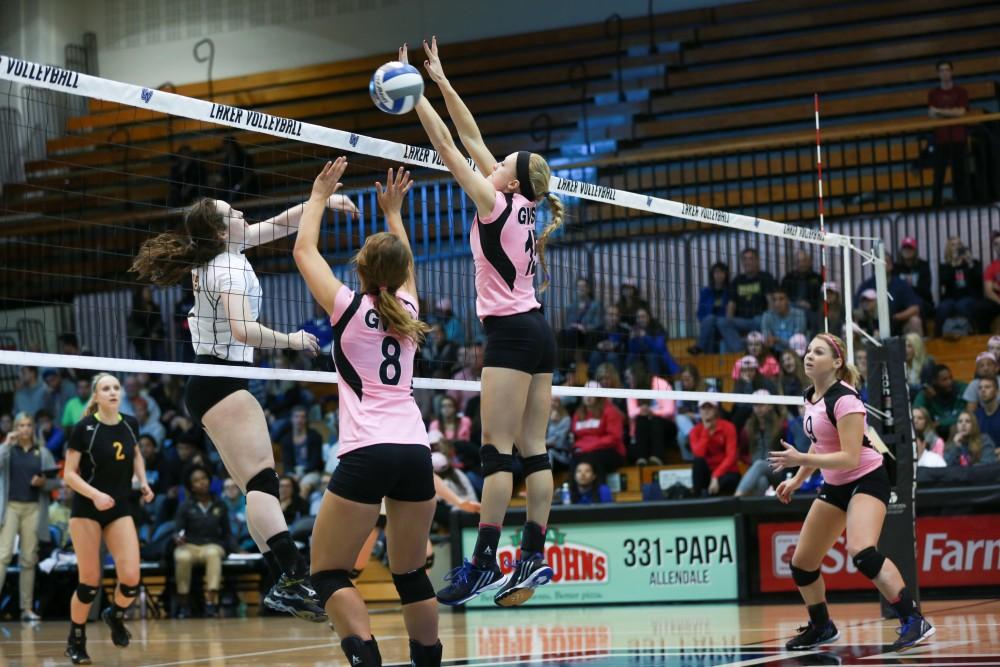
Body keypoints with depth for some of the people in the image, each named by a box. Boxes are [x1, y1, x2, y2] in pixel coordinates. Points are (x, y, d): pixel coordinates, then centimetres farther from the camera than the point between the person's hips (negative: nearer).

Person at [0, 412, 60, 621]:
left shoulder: (43, 453, 10)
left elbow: (56, 482, 9)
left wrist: (44, 482, -11)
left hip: (33, 508, 2)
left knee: (29, 559, 4)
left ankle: (27, 608, 7)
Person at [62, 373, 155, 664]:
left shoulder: (130, 424, 1)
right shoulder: (84, 428, -12)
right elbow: (69, 475, -10)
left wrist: (143, 482, 5)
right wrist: (95, 494, -25)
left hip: (120, 509, 3)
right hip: (86, 509, -3)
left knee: (131, 578, -11)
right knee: (90, 582, -3)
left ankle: (115, 615, 22)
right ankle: (75, 641, 19)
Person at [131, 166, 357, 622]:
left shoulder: (218, 253, 14)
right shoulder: (230, 268, -12)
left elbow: (275, 225, 24)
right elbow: (244, 330, -23)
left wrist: (321, 202, 22)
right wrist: (290, 340, -10)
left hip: (206, 386, 10)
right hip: (224, 383, -10)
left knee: (258, 489, 2)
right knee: (263, 478, -22)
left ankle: (283, 584, -5)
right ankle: (292, 579, -35)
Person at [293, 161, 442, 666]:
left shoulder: (350, 306, 1)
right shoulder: (407, 308, 13)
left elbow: (304, 251, 15)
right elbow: (404, 264, 37)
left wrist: (319, 196, 26)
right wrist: (393, 211, 45)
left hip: (367, 452, -5)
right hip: (416, 449, 5)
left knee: (328, 574, -1)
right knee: (412, 576, 16)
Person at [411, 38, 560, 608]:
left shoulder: (497, 204, -8)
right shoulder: (520, 207, 12)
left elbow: (447, 147, -7)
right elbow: (471, 138, 17)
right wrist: (441, 81, 20)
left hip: (511, 331, -9)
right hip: (538, 330, 9)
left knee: (498, 450, -10)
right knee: (533, 450, 5)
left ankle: (484, 561, -12)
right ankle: (535, 557, 5)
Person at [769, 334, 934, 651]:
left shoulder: (844, 400, -22)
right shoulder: (811, 398, 4)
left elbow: (850, 458, -27)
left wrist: (800, 459, -30)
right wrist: (797, 481, 16)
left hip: (866, 480, -9)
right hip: (834, 486, 9)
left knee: (862, 551, -32)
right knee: (801, 564, 9)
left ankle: (914, 620, -26)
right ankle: (821, 628, 31)